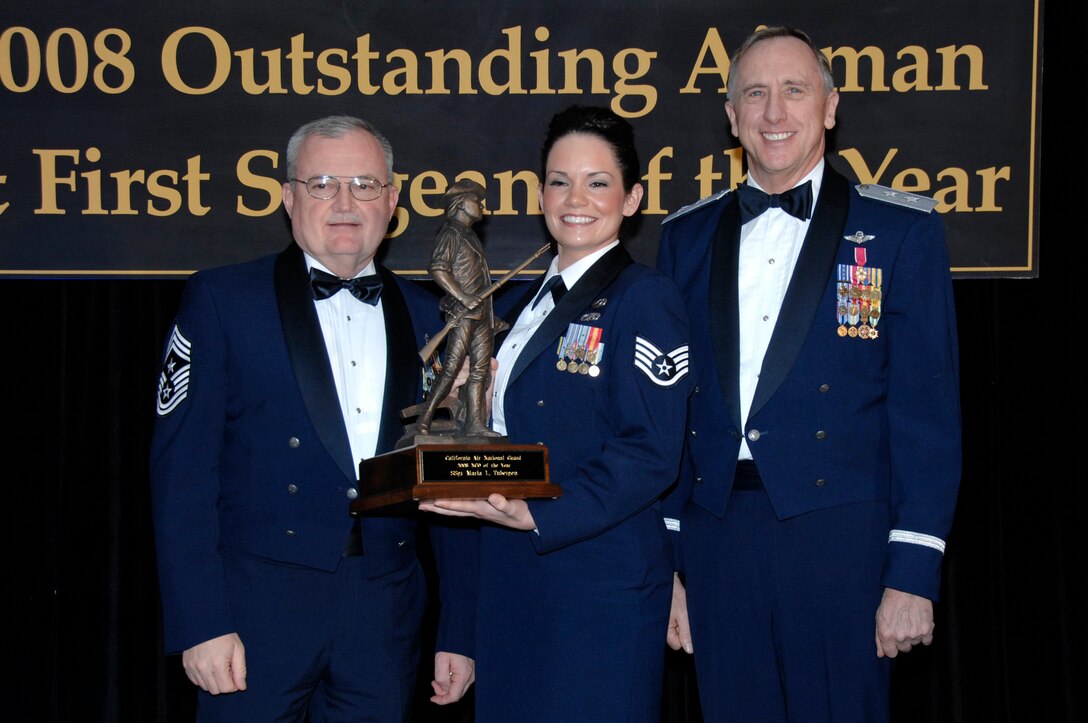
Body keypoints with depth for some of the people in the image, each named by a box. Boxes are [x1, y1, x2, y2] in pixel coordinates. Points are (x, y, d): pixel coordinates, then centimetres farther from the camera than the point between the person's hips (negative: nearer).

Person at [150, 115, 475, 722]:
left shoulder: (426, 318, 11)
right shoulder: (221, 300, 1)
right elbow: (182, 468, -5)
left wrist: (461, 632, 9)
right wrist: (200, 623, -12)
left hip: (386, 618, 3)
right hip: (259, 606, -3)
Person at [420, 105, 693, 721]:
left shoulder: (643, 298, -10)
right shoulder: (531, 302, 16)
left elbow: (650, 455, -18)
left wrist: (537, 516, -26)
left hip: (599, 583, -8)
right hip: (513, 577, 8)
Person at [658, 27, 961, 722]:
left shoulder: (902, 230, 1)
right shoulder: (686, 236, 11)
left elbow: (928, 409, -3)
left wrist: (913, 573, -10)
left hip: (840, 535, -3)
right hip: (715, 534, 3)